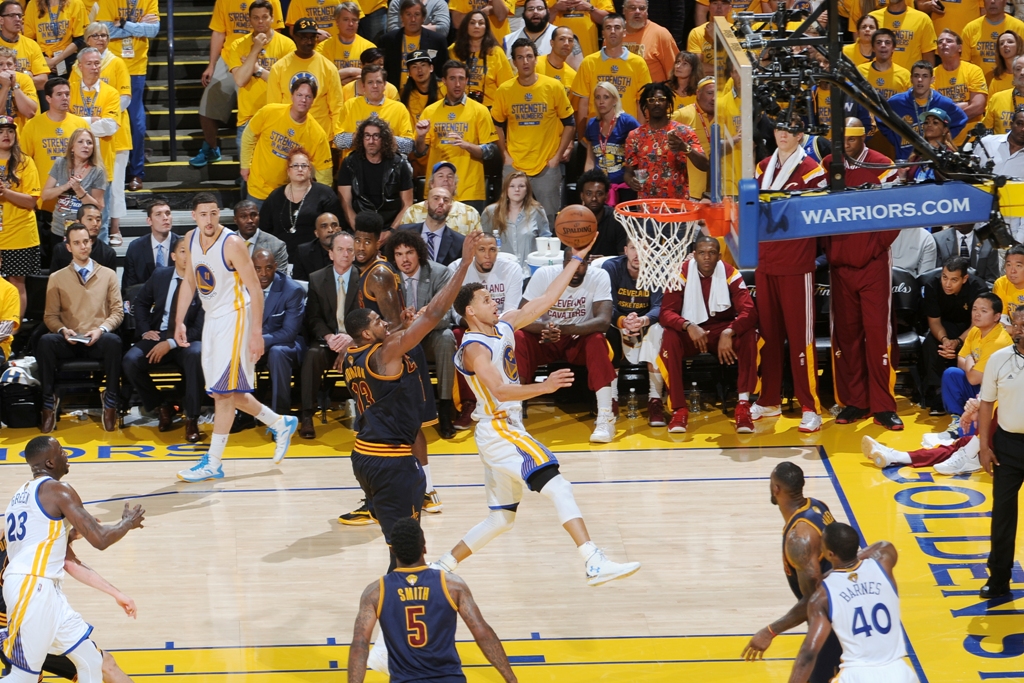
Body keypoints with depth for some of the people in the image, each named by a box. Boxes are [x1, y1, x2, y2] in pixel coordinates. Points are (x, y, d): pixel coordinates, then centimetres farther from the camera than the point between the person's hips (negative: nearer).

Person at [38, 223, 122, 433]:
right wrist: (63, 330, -13)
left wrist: (101, 329, -12)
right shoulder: (57, 278, 14)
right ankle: (48, 403, -24)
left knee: (114, 341, -38)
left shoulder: (108, 275, 14)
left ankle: (110, 402, -24)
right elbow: (50, 316, 10)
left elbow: (117, 311, 8)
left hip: (98, 341, 0)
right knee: (44, 342, -35)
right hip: (68, 342, 1)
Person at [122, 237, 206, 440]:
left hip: (187, 340, -3)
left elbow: (199, 328, -11)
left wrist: (171, 343, -20)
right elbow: (140, 302, 18)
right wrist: (145, 330, 2)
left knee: (197, 355, -38)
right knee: (130, 361, -25)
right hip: (157, 336, 3)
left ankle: (191, 419, -25)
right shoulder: (160, 275, 4)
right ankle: (162, 407, -1)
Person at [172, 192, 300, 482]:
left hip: (234, 317, -8)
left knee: (223, 392, -8)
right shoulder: (191, 239, 2)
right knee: (229, 391, 14)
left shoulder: (232, 244, -19)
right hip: (212, 318, 8)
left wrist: (256, 333, -20)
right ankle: (280, 424, 32)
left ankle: (213, 463, -3)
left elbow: (255, 288, -17)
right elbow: (189, 281, 15)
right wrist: (179, 322, 10)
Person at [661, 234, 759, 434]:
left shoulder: (731, 274, -11)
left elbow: (749, 312, -20)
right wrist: (688, 326, -38)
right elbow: (666, 313, -17)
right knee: (670, 337, -33)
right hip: (692, 333, 0)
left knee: (749, 335, -31)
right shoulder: (681, 274, -11)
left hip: (724, 331, 0)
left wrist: (729, 333, -39)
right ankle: (679, 409, -29)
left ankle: (743, 406, -30)